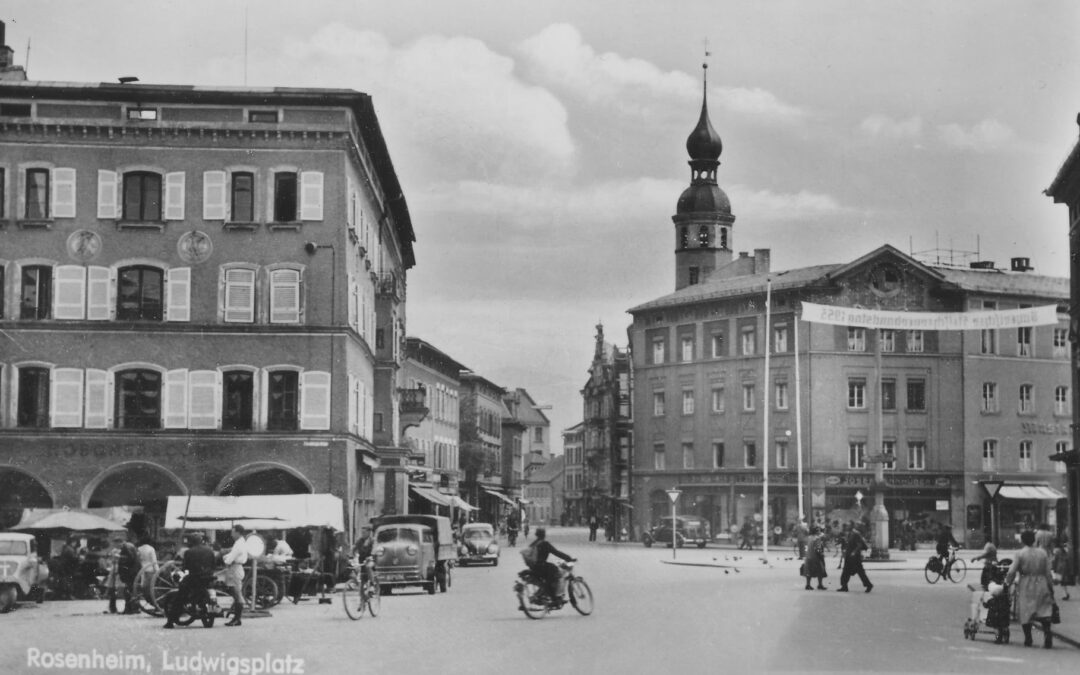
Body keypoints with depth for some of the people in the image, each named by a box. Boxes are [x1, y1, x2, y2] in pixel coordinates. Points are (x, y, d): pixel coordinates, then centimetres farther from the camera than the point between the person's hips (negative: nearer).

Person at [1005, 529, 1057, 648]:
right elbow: (1048, 573, 4)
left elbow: (1012, 572, -8)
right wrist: (1051, 587, 11)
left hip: (1026, 586, -2)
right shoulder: (1043, 553, 3)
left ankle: (1028, 639, 11)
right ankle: (1047, 633, -18)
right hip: (1042, 585, 2)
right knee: (1044, 611, 3)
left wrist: (1007, 582, 9)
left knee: (1025, 612, 9)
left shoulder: (1020, 554, -6)